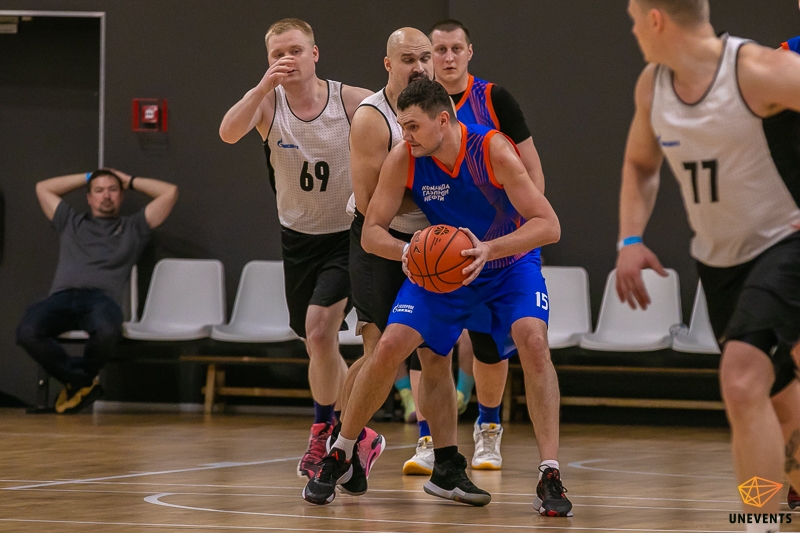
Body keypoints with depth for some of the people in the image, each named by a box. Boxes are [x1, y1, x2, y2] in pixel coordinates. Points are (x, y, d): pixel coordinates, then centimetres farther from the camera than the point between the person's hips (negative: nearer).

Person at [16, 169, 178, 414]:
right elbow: (43, 188, 40)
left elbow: (170, 192, 24)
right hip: (62, 296, 2)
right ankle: (82, 381, -12)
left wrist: (129, 181, 33)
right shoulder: (70, 223, 34)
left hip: (101, 298, -2)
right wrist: (87, 177, 41)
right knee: (27, 331, -34)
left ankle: (82, 379, -7)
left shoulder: (133, 228, 27)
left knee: (106, 330, -42)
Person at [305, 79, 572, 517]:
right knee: (390, 345, -12)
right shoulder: (403, 160, -19)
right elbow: (371, 233, -12)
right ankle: (338, 456, 8)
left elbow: (548, 225, -30)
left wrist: (489, 249, -45)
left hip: (509, 263, -3)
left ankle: (550, 476, -25)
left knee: (531, 339, -27)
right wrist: (405, 251, -35)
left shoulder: (493, 151, -29)